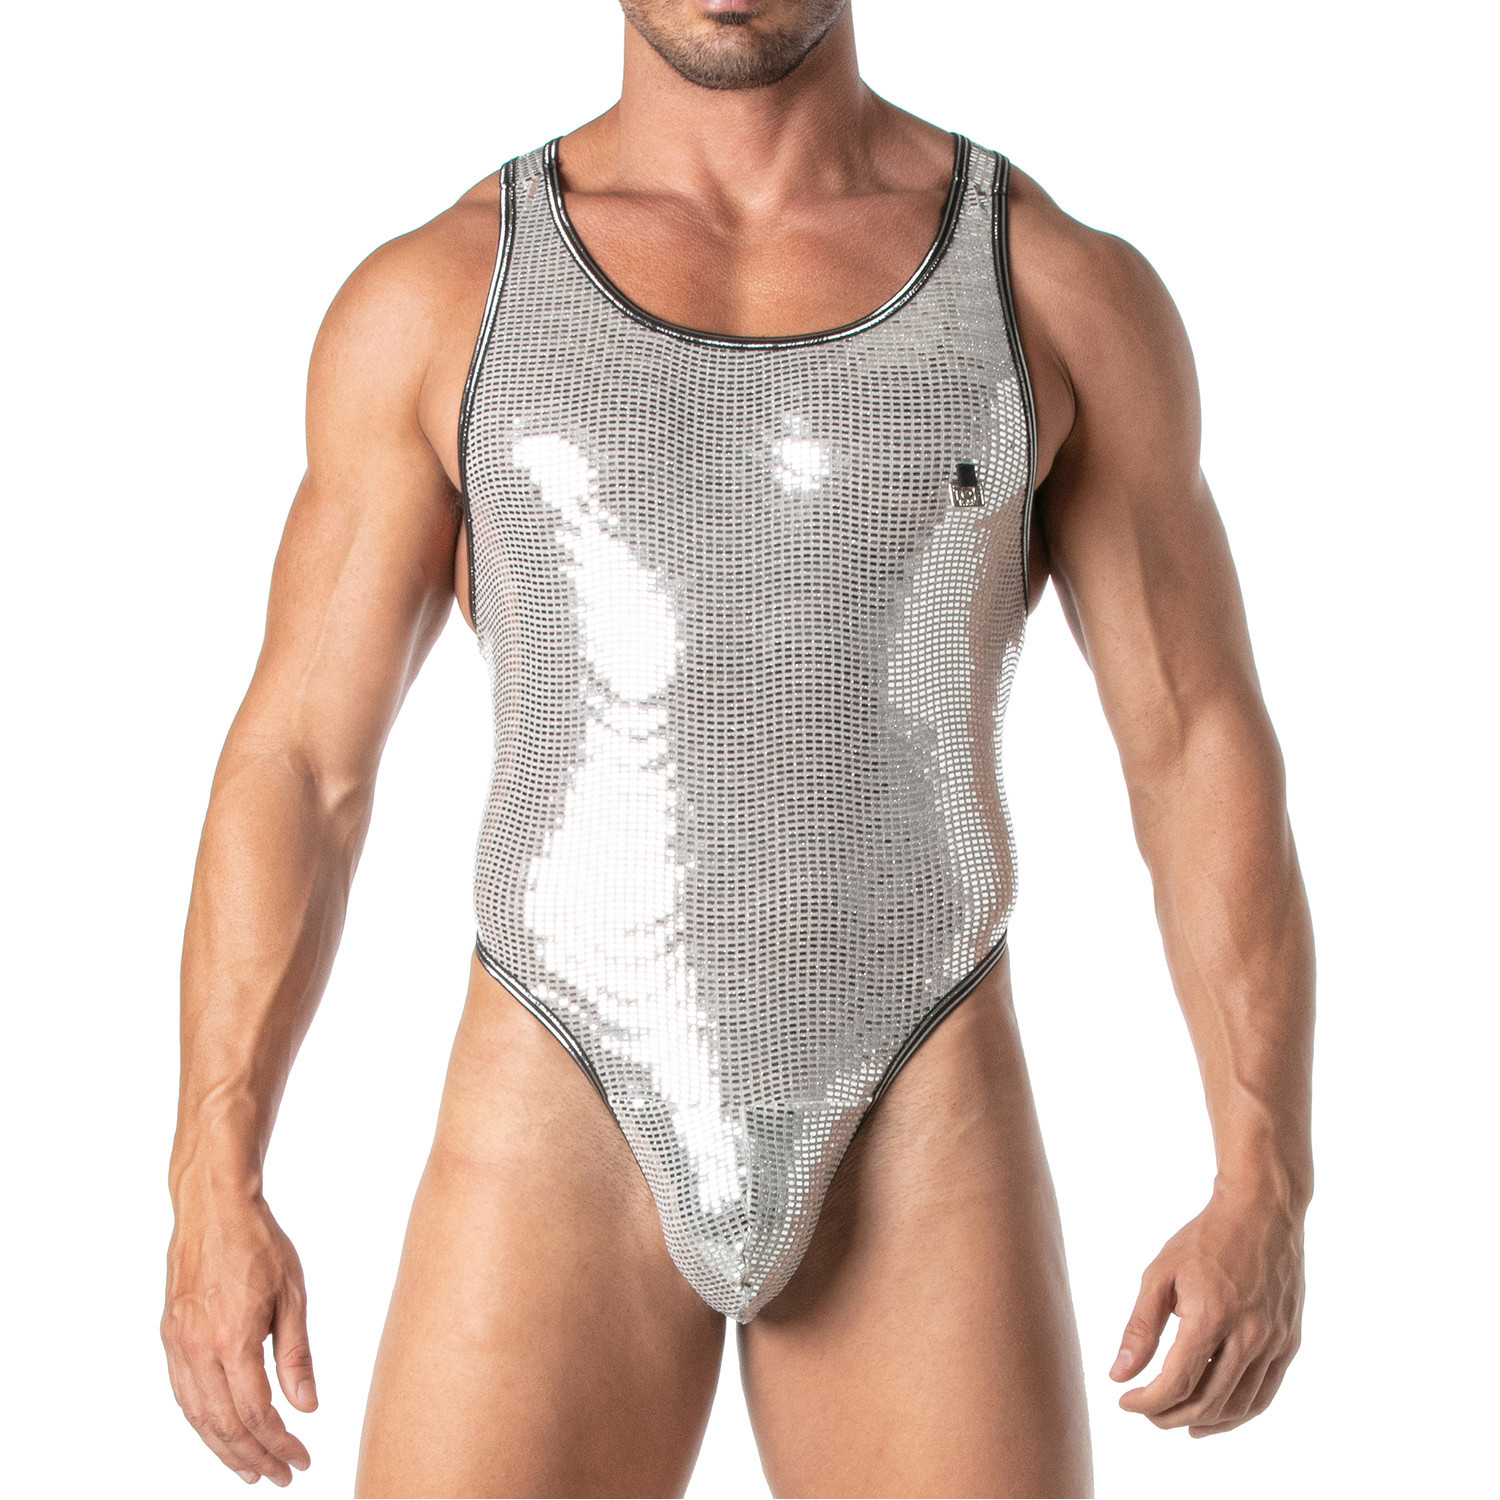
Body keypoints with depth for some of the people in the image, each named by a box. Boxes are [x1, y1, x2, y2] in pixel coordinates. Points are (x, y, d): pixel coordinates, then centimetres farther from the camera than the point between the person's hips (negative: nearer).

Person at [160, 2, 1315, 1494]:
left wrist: (1265, 1191, -9)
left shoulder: (1063, 290, 2)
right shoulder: (435, 299, 2)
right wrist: (212, 1185, -8)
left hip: (917, 1149, 1)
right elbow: (296, 765, 2)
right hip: (564, 1143, 0)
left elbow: (1205, 756, 1)